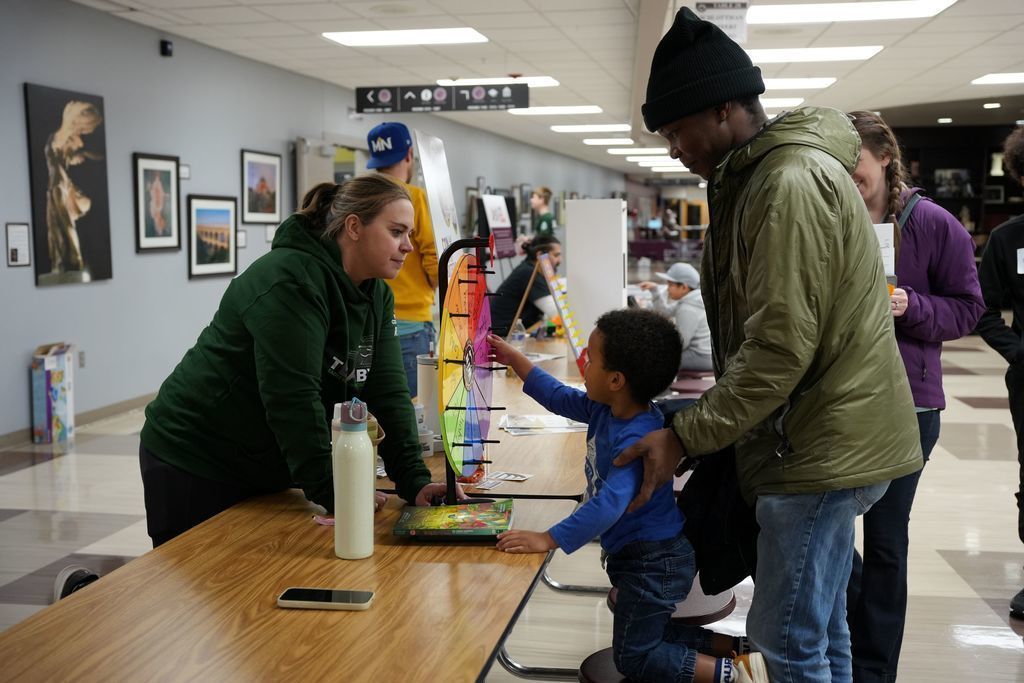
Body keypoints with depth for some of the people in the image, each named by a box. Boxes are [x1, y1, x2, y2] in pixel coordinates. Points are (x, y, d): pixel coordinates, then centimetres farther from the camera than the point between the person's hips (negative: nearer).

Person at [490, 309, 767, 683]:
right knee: (648, 637, 23)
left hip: (654, 563, -10)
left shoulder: (637, 440, -32)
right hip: (641, 555, 10)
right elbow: (560, 398, 12)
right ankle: (742, 646, 22)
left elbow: (610, 504, -40)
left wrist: (548, 539, -39)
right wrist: (514, 359, 13)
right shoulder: (607, 409, -4)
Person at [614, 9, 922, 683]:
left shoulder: (791, 183, -19)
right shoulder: (760, 177, 14)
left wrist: (684, 437, -16)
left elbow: (780, 348, -23)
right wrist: (700, 422, 15)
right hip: (827, 441, 10)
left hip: (823, 446, -10)